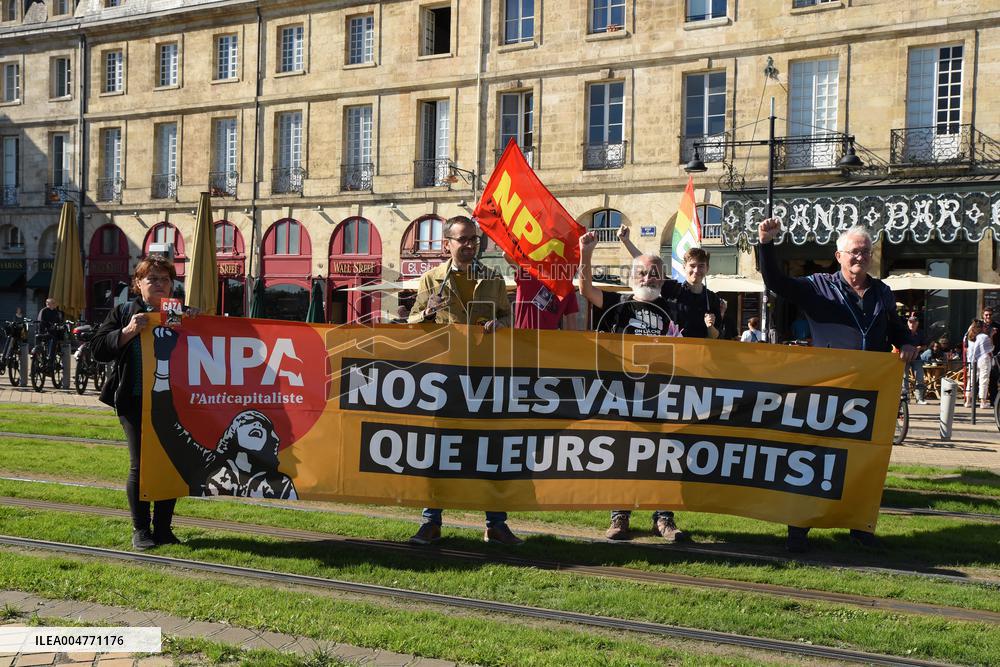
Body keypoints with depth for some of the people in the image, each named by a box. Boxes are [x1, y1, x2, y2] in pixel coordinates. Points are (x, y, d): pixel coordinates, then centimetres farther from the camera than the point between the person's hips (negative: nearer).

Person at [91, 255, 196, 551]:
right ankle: (140, 530, 12)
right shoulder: (123, 313, 7)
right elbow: (98, 348, -1)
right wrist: (128, 331, -13)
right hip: (135, 402, -2)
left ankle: (163, 528, 17)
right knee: (140, 466, 0)